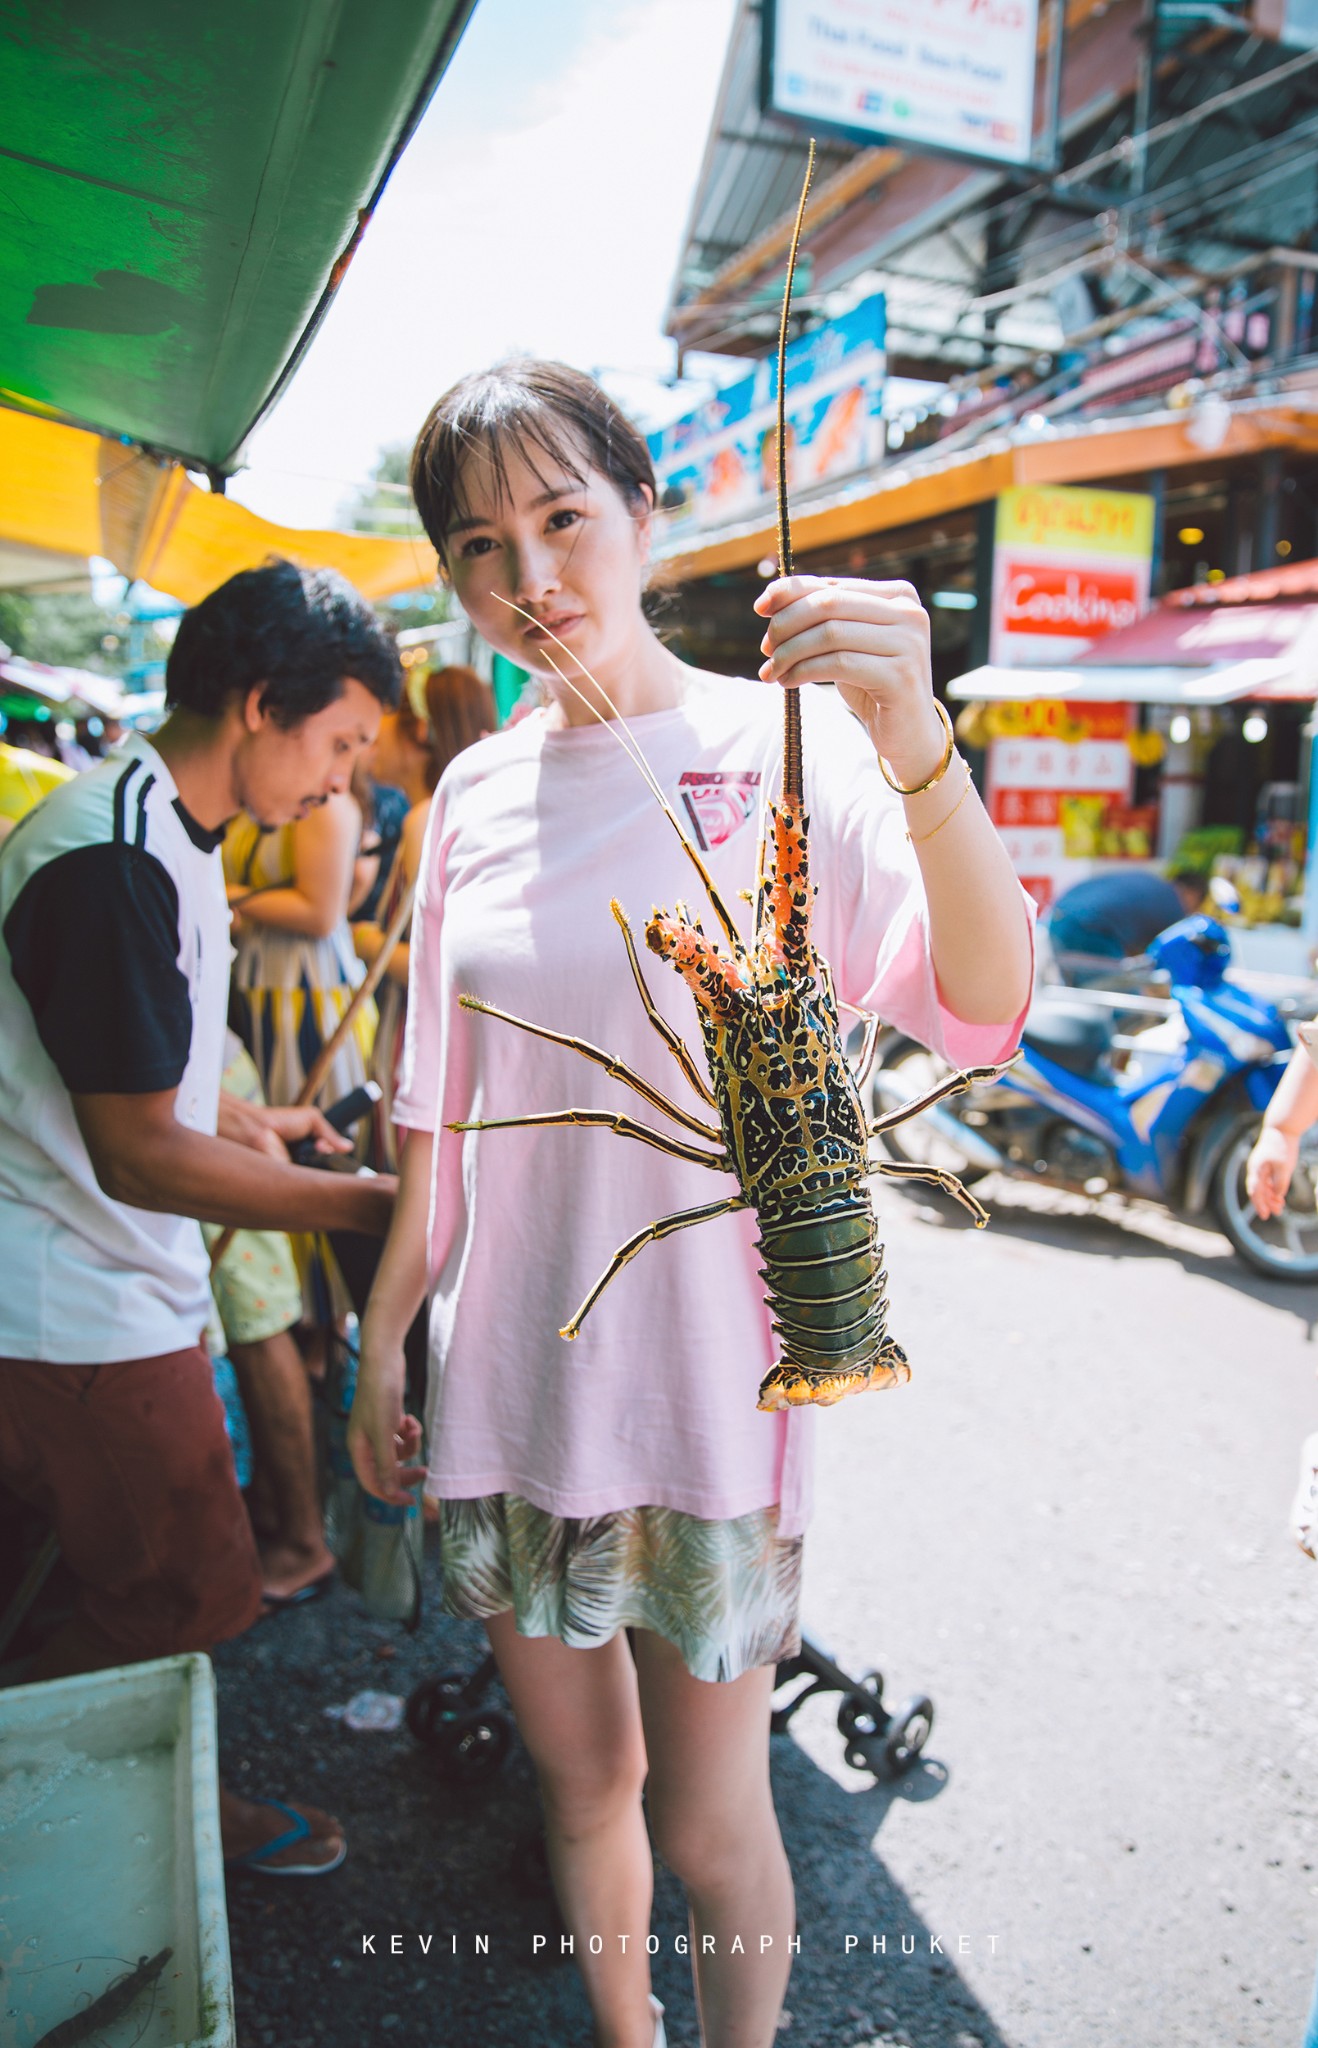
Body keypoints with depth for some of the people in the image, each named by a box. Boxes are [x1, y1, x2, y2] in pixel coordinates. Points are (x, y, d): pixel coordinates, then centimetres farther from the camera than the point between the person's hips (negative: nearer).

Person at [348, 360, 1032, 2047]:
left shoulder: (784, 741, -9)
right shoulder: (476, 791, 4)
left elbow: (981, 1010, -23)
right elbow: (440, 1105, 10)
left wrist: (916, 745, -38)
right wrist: (383, 1341, 11)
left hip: (701, 1381, -4)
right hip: (503, 1380, 4)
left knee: (708, 1823, 11)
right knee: (580, 1781, 21)